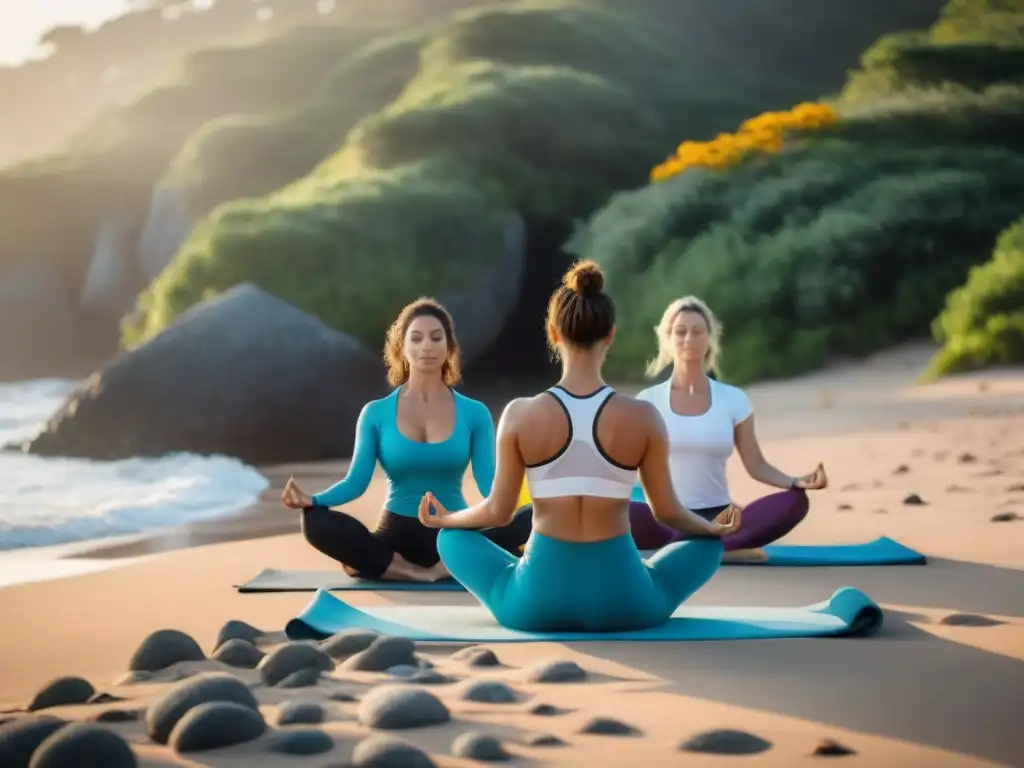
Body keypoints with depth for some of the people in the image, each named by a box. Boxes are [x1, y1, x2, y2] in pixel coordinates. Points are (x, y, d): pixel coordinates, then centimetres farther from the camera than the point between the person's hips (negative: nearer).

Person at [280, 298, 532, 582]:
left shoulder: (474, 413, 3)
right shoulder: (376, 413, 3)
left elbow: (490, 483, -5)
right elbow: (356, 481, -3)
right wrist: (312, 500, -22)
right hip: (397, 536, 0)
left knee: (527, 521, -29)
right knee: (317, 523, -29)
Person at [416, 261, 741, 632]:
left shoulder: (521, 414, -9)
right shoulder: (643, 417, -9)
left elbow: (499, 511, -1)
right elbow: (668, 512, 1)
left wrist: (445, 517, 20)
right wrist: (716, 528, 23)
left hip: (537, 602, 0)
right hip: (621, 602, 0)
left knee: (452, 538, 26)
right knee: (709, 545, 27)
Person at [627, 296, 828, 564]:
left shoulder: (733, 399, 5)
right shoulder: (649, 400, 3)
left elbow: (756, 466, 5)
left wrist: (796, 482, -14)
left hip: (718, 518, 2)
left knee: (794, 502, -26)